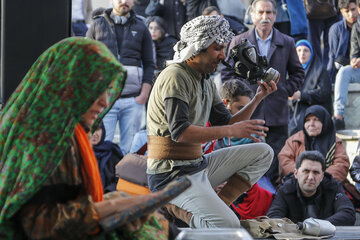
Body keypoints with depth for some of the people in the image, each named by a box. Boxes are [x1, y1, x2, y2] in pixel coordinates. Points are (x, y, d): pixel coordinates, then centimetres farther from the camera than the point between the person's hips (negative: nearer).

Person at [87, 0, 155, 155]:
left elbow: (149, 65, 11)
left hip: (133, 101, 1)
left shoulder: (141, 28, 13)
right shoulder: (98, 25, 10)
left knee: (129, 150, -1)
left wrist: (143, 96, -1)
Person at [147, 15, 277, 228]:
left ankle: (217, 204, -4)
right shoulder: (175, 77, -14)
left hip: (198, 164, 10)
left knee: (263, 153, 10)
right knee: (228, 225, -26)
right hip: (173, 173, -10)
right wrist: (231, 131, -25)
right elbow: (179, 132, -25)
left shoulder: (206, 83, 16)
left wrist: (258, 97, 4)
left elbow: (227, 123, 15)